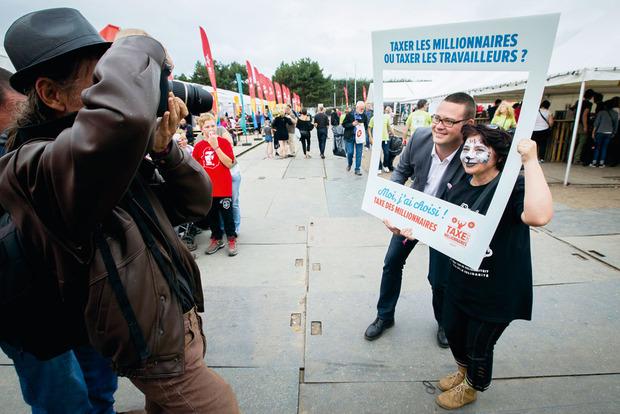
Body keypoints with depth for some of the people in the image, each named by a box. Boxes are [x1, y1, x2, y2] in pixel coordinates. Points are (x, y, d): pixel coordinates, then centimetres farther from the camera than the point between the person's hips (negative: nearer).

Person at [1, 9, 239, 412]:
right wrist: (139, 47, -28)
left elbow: (196, 203, 1)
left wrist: (163, 148, -15)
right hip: (161, 349, -7)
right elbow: (122, 117, -48)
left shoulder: (122, 160, 0)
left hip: (178, 322, 8)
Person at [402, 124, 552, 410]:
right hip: (459, 282, 7)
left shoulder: (513, 187, -23)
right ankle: (463, 371, 58)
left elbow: (540, 216, -45)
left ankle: (471, 388, 48)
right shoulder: (460, 188, -1)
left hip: (496, 293, -7)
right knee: (453, 331, 26)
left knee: (479, 346, 16)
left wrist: (531, 161, -41)